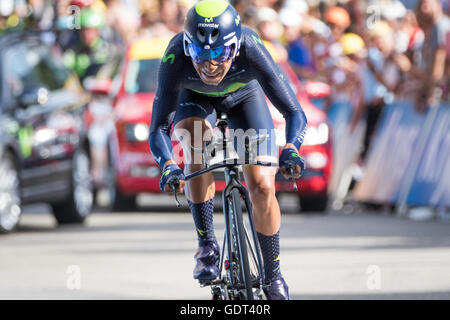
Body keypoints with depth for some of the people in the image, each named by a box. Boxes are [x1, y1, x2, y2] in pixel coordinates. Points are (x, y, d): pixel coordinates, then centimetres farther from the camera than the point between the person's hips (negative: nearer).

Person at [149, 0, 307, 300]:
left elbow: (295, 113, -38)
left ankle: (274, 276, 10)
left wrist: (291, 149, -58)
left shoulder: (251, 50, -41)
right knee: (198, 144, -34)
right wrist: (168, 166, -54)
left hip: (244, 96, 0)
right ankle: (207, 246, -20)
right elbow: (158, 129, -34)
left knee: (262, 188, -12)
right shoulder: (176, 58, -39)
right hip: (194, 98, 0)